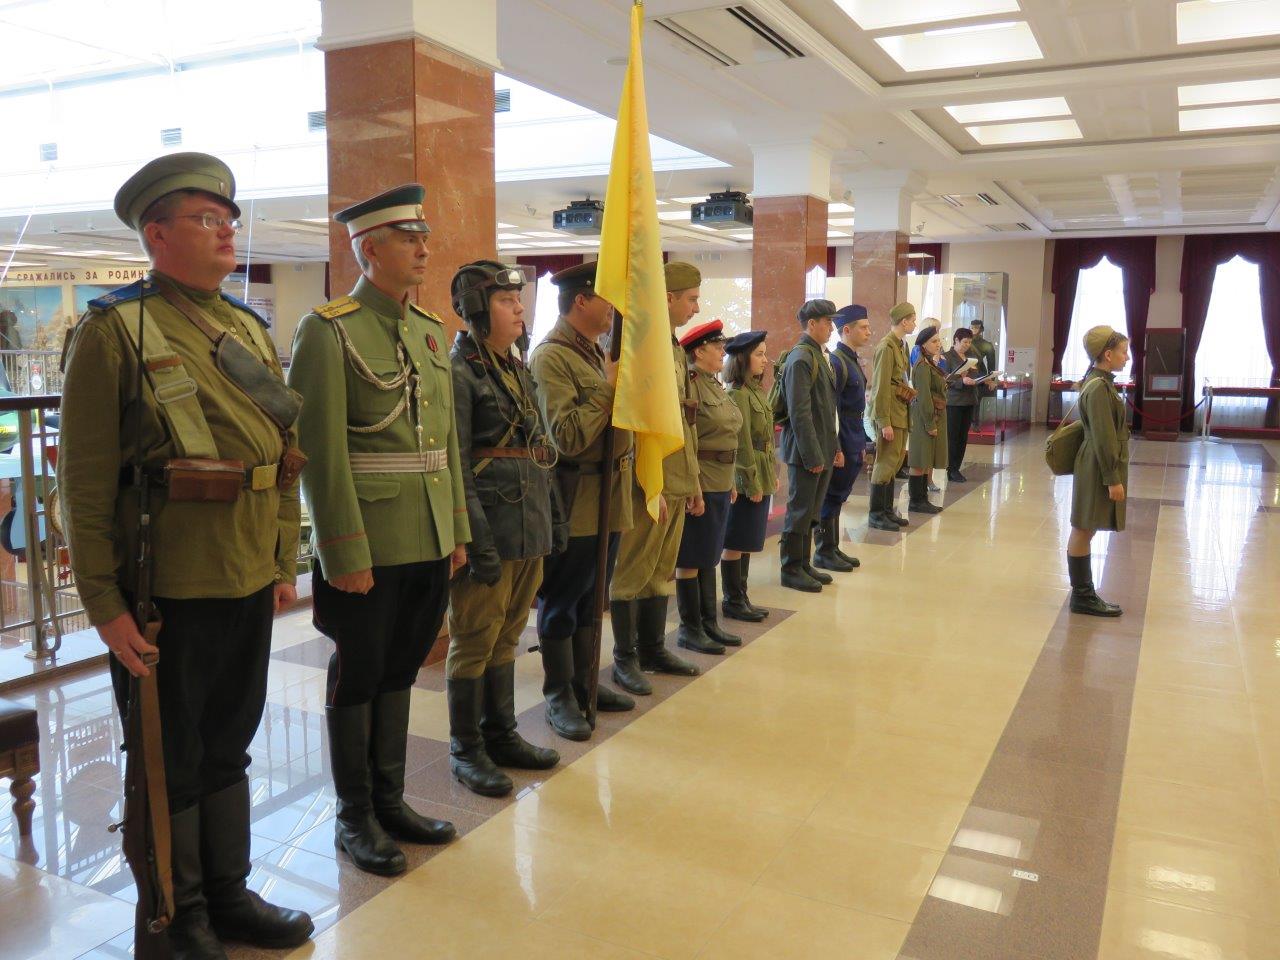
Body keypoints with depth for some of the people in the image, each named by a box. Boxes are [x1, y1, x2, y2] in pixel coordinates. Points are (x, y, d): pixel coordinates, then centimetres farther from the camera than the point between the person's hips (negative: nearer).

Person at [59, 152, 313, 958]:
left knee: (228, 745, 19)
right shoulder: (114, 331, -9)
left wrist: (284, 562, 11)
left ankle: (229, 894, 36)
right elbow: (86, 481, -12)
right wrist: (105, 603, -13)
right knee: (169, 762, 10)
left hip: (250, 585, 6)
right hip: (165, 591, -6)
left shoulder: (252, 330, 10)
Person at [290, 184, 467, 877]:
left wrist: (458, 531, 13)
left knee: (399, 671, 17)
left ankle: (390, 800, 32)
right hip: (368, 548, -7)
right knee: (357, 677, 8)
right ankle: (355, 818, 24)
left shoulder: (430, 331, 12)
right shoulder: (329, 331, -10)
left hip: (431, 545, 7)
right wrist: (345, 554, -17)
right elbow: (321, 454, -15)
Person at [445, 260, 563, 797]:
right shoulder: (458, 373, -11)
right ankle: (465, 749, 17)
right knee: (474, 641, 4)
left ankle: (501, 734, 29)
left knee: (506, 637, 16)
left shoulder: (519, 371, 14)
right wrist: (478, 542, -19)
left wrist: (555, 517, 15)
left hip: (530, 530, 8)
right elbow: (454, 467, -16)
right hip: (490, 529, -8)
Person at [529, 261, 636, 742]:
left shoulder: (597, 352, 15)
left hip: (607, 497, 9)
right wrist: (609, 386, -19)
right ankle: (559, 697, 17)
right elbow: (567, 437, -23)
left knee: (590, 599, 17)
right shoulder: (552, 356, -14)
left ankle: (583, 683, 30)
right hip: (574, 500, -9)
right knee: (562, 603, 5)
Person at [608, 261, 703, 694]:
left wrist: (693, 484, 18)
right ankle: (625, 659, 13)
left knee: (662, 571, 16)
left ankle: (653, 649, 27)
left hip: (678, 483, 9)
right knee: (633, 573, 2)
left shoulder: (676, 349, 16)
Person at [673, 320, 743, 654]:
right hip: (699, 485, -9)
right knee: (691, 559, 2)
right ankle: (689, 629, 11)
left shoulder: (716, 385, 14)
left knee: (709, 557, 15)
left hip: (720, 485, 9)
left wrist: (730, 482, 19)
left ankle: (709, 622, 24)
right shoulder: (689, 385, -15)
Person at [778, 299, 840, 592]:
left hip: (822, 450, 9)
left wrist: (834, 447, 16)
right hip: (806, 451, -9)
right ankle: (791, 570, 11)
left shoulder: (820, 356, 14)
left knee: (811, 511, 15)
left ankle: (804, 563, 26)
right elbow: (799, 413, -20)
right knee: (800, 510, 1)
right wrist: (812, 455, -20)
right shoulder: (801, 358, -16)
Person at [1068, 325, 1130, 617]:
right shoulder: (1099, 388, -19)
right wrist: (1113, 479, -19)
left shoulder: (1100, 382, 12)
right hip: (1099, 470, -10)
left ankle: (1085, 593, 23)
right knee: (1083, 532, -1)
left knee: (1084, 531, 14)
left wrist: (1113, 476, 22)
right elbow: (1103, 438, -21)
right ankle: (1082, 597, 8)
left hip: (1100, 468, 10)